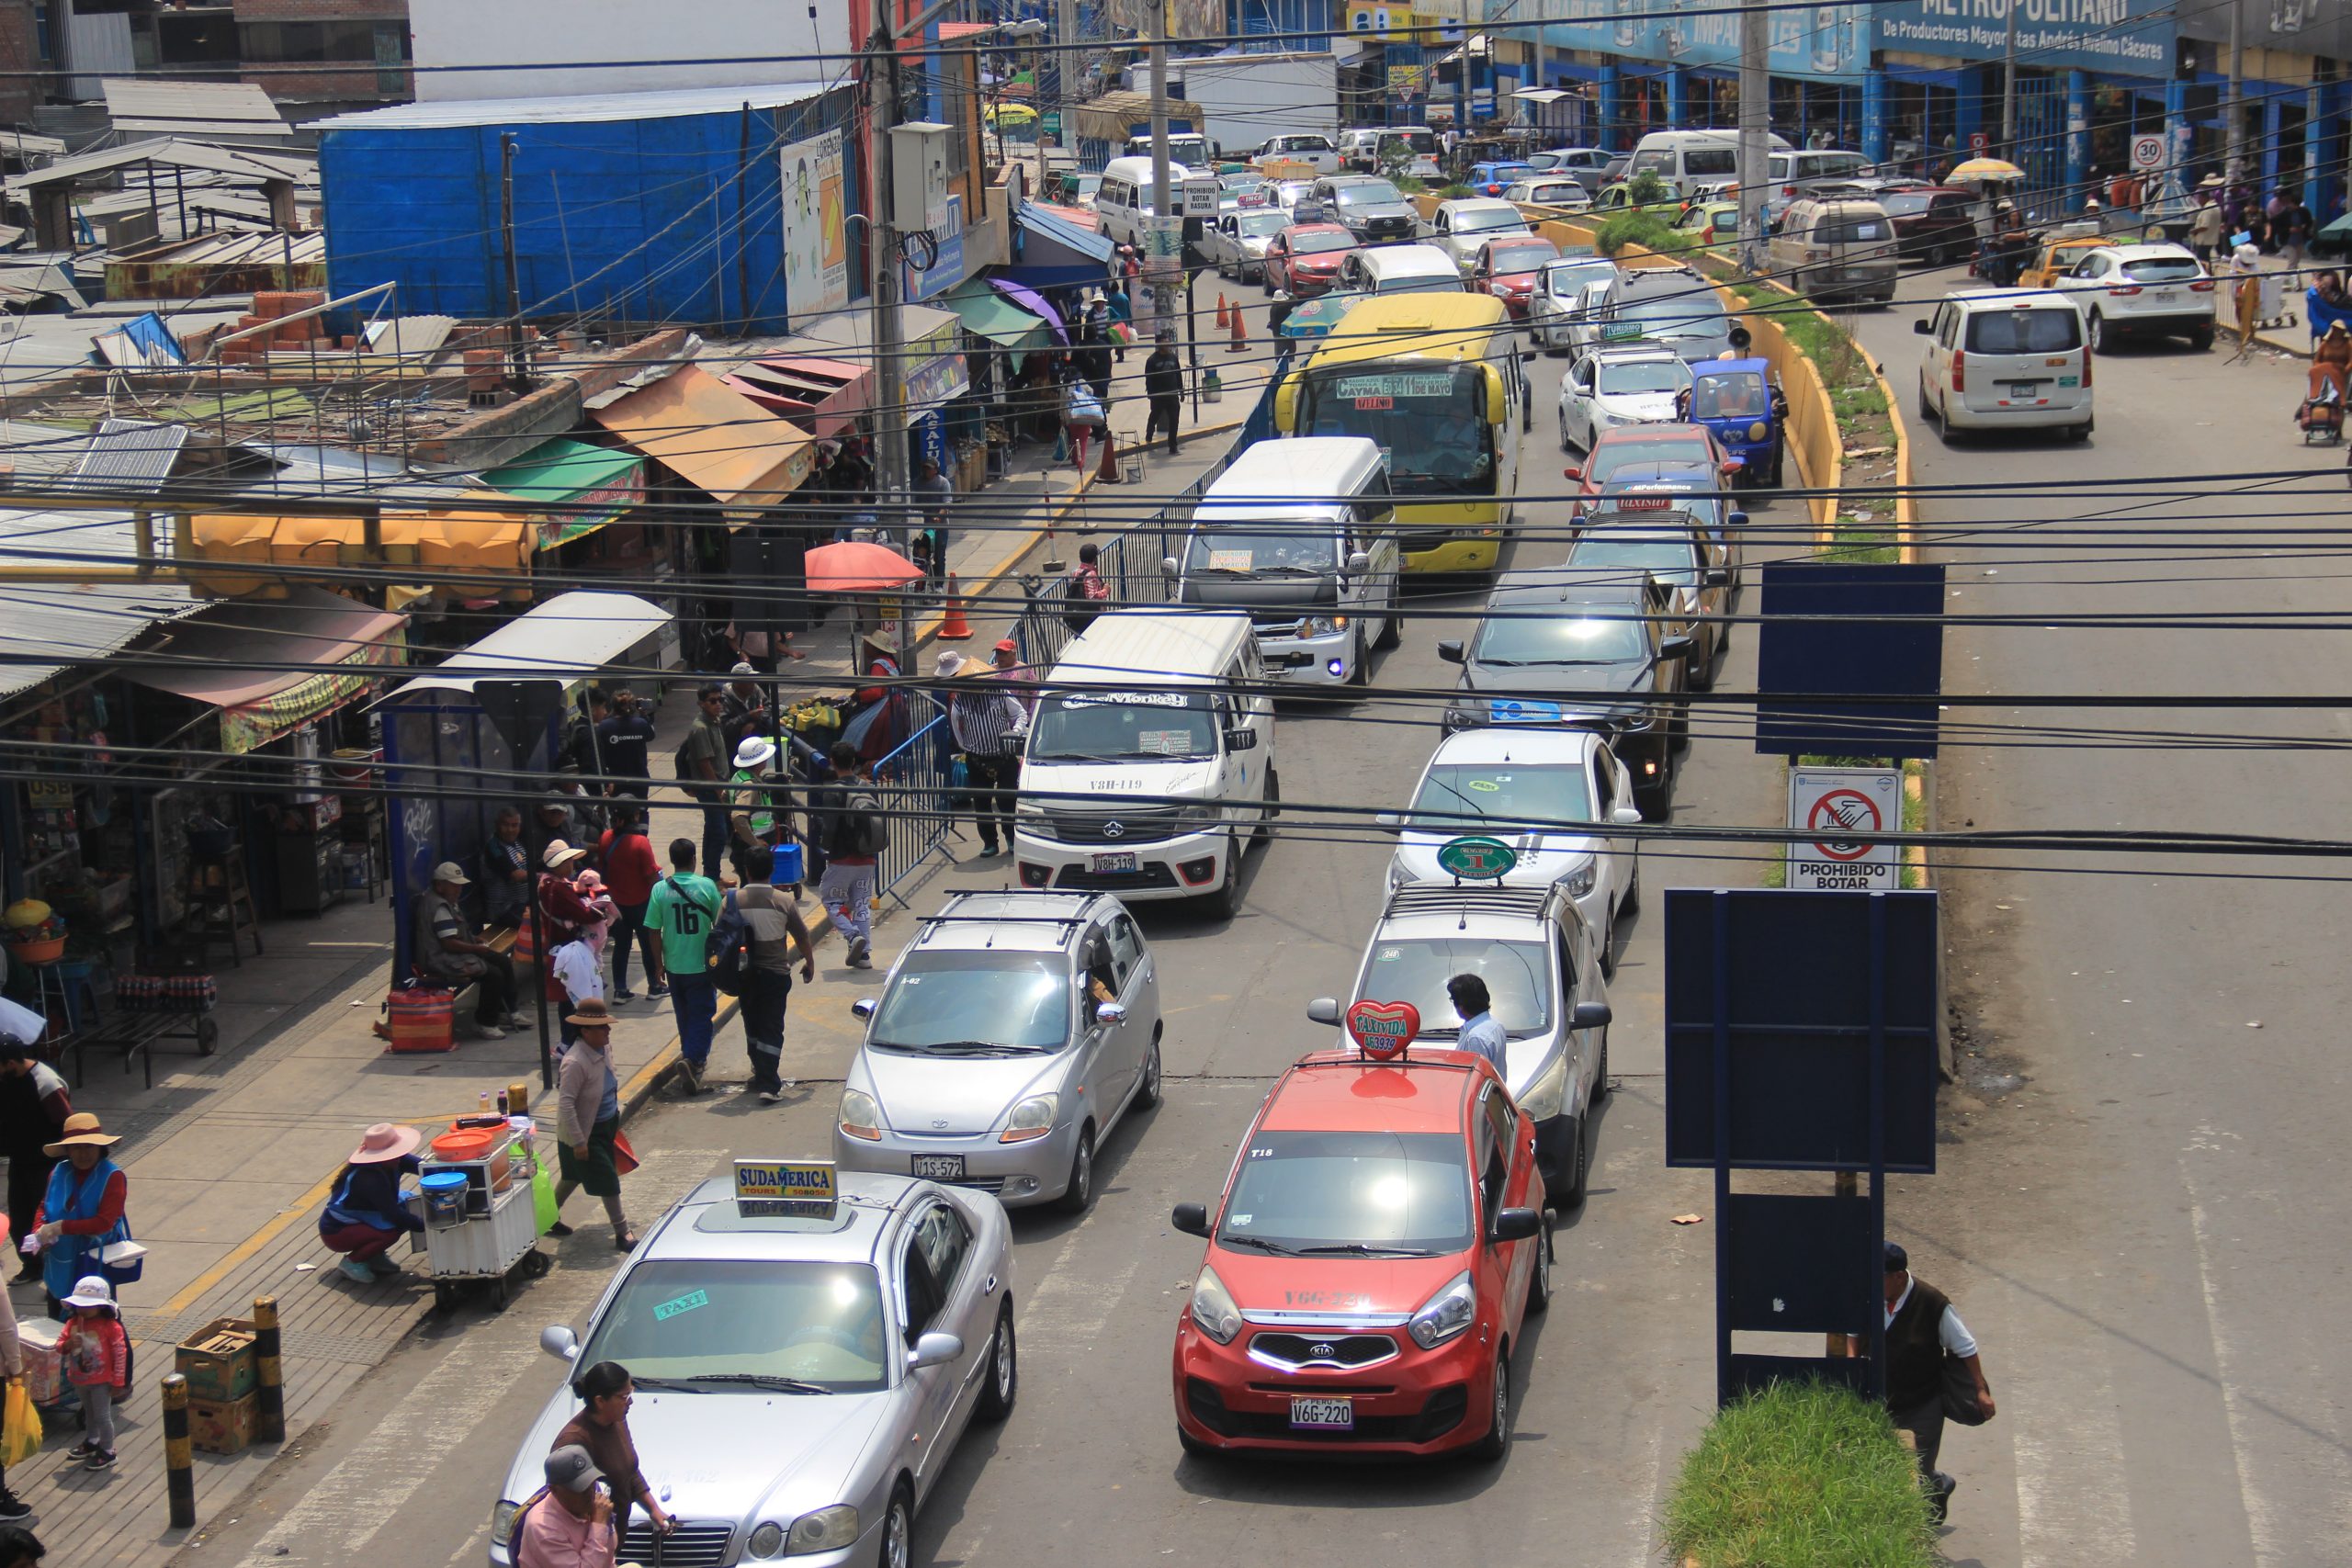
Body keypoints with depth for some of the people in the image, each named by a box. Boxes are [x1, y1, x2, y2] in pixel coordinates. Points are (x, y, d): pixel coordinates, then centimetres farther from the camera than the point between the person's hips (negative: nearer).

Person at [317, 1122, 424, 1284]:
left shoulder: (392, 1163, -9)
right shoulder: (368, 1178, -32)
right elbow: (393, 1214, -32)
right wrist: (425, 1226, -29)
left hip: (358, 1221, 9)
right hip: (336, 1232, -9)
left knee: (407, 1207, -6)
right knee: (391, 1231, -29)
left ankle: (374, 1257, 7)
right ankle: (352, 1261, -6)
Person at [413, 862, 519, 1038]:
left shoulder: (447, 901, 14)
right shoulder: (438, 908, -22)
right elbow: (449, 943, -26)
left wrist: (477, 939, 10)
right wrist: (477, 948, -16)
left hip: (456, 955, 12)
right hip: (445, 962, -12)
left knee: (504, 963, 9)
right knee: (494, 975, -22)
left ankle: (506, 1013, 15)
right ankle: (485, 1023, -10)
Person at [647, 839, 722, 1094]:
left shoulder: (660, 889, -6)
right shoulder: (707, 886, -10)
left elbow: (654, 931, -4)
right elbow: (720, 924, -2)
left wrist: (658, 964, 8)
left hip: (674, 966, 2)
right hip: (702, 965, -2)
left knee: (684, 1016, 20)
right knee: (702, 1016, 3)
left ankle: (692, 1057, 34)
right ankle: (693, 1059, -17)